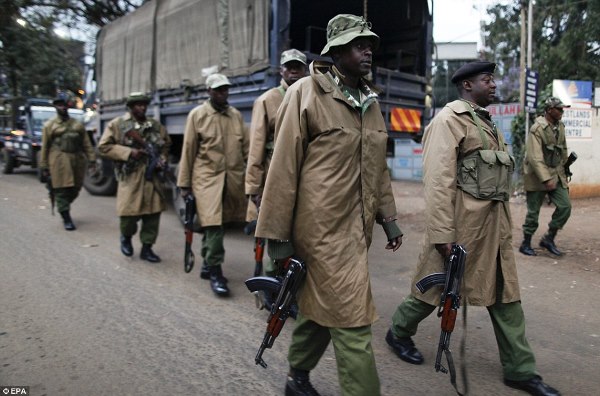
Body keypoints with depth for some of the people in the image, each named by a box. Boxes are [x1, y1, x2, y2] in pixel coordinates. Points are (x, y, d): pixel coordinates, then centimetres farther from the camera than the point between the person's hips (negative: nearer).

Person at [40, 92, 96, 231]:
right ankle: (67, 220, 4)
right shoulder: (49, 125, 6)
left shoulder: (77, 124, 14)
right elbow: (45, 147, 4)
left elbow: (87, 144, 11)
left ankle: (63, 209, 33)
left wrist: (91, 159, 1)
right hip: (59, 162, -3)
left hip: (77, 161, 4)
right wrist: (44, 167, 2)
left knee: (75, 190, 8)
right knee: (61, 191, -3)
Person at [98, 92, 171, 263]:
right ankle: (126, 237, 28)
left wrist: (162, 160, 3)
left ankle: (147, 247, 16)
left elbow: (166, 144, 22)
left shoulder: (156, 125, 11)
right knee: (129, 213, -4)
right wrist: (129, 152, -14)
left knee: (153, 213, 2)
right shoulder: (117, 125, -1)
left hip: (152, 176, 4)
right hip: (130, 176, -3)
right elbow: (103, 147, -4)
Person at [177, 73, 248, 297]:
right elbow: (188, 151, 1)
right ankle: (215, 272, 0)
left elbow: (245, 148, 12)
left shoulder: (236, 115, 11)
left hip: (233, 178, 4)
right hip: (207, 178, -4)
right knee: (213, 224, -9)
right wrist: (184, 183, 0)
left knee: (217, 224, 10)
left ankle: (207, 264, 25)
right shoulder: (197, 115, 1)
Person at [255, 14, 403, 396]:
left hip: (357, 228, 7)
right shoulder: (305, 93, -8)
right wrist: (277, 234, -11)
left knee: (320, 306, 19)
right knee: (352, 320, -3)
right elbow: (284, 167, -11)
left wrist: (388, 216, 14)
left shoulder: (371, 101, 13)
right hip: (324, 227, -7)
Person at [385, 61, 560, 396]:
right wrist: (441, 233, -24)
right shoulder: (449, 119, -11)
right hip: (462, 219, -8)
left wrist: (503, 222, 16)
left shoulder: (486, 122, 17)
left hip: (495, 221, 8)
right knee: (437, 286, 7)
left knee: (505, 293, 11)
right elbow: (438, 179, -20)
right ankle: (399, 332, 31)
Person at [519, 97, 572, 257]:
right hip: (538, 176, -7)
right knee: (533, 212, 2)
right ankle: (526, 244, 18)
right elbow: (535, 158, -21)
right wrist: (546, 179, -26)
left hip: (557, 175, 7)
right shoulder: (537, 129, -15)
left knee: (565, 206, -2)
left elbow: (563, 151, 17)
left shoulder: (560, 127, 9)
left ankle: (549, 239, 14)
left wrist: (565, 171, 17)